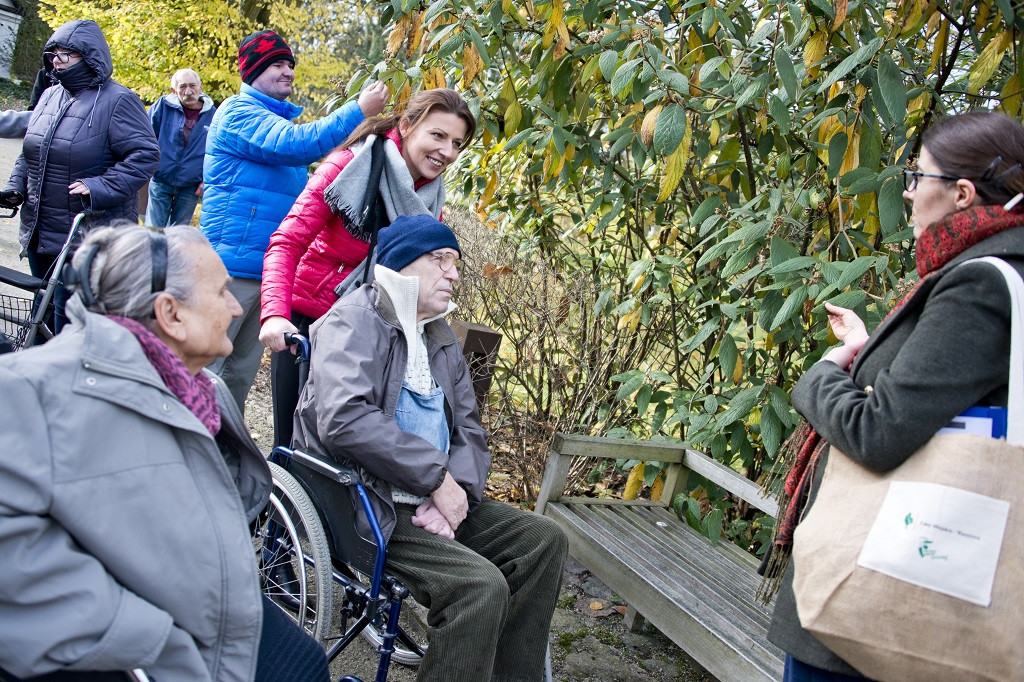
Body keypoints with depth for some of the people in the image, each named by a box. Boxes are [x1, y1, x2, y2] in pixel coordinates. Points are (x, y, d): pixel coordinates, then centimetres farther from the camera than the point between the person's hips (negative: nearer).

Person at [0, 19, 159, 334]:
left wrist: (100, 188, -25)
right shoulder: (50, 96, 13)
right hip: (40, 234, 8)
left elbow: (144, 155, -18)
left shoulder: (117, 101, -10)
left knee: (69, 317, -5)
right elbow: (30, 152, 24)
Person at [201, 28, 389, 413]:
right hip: (235, 263, -9)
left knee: (241, 373, 13)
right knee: (203, 367, -4)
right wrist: (359, 111, -21)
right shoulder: (238, 112, -8)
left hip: (270, 269, 9)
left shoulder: (279, 120, 19)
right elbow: (294, 145, -24)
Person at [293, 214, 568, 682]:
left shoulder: (440, 336, 17)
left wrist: (456, 492, -10)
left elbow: (469, 428, 12)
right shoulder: (355, 320, -9)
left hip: (432, 500, 9)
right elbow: (345, 419, -25)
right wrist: (439, 479, -21)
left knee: (544, 540, 0)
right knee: (481, 585, -26)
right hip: (365, 503, -9)